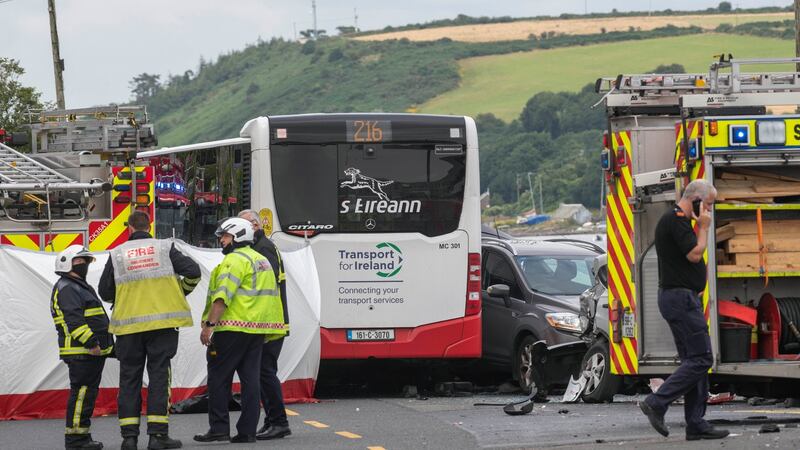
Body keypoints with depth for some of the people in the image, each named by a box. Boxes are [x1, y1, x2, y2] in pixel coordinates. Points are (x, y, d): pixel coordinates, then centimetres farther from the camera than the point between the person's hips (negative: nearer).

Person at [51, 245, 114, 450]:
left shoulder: (80, 287, 25)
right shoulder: (66, 289, -10)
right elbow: (73, 320, -21)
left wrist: (105, 345, 28)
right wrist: (90, 342, -25)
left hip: (91, 351, 11)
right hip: (80, 352, -11)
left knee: (87, 392, 12)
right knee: (82, 392, -12)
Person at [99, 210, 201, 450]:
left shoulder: (117, 255, 5)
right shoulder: (165, 249, 2)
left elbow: (105, 292, 7)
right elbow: (193, 272, 0)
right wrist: (181, 292, 18)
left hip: (129, 326, 1)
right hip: (162, 321, -1)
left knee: (129, 378, 7)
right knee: (159, 375, 1)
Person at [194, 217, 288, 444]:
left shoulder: (235, 260, -10)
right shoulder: (262, 260, 20)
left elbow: (223, 296, -20)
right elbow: (268, 296, 23)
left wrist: (208, 324, -22)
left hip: (233, 328, -9)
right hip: (257, 330, 9)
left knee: (219, 377, -2)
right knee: (250, 379, 7)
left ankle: (219, 428, -6)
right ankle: (247, 431, 5)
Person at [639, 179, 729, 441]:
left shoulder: (673, 220, 19)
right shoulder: (677, 220, -14)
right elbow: (695, 254, -20)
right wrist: (703, 228, -9)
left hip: (680, 298, 11)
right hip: (681, 298, -11)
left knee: (693, 361, 9)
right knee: (700, 358, -12)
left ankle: (696, 424, 7)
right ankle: (656, 403, -13)